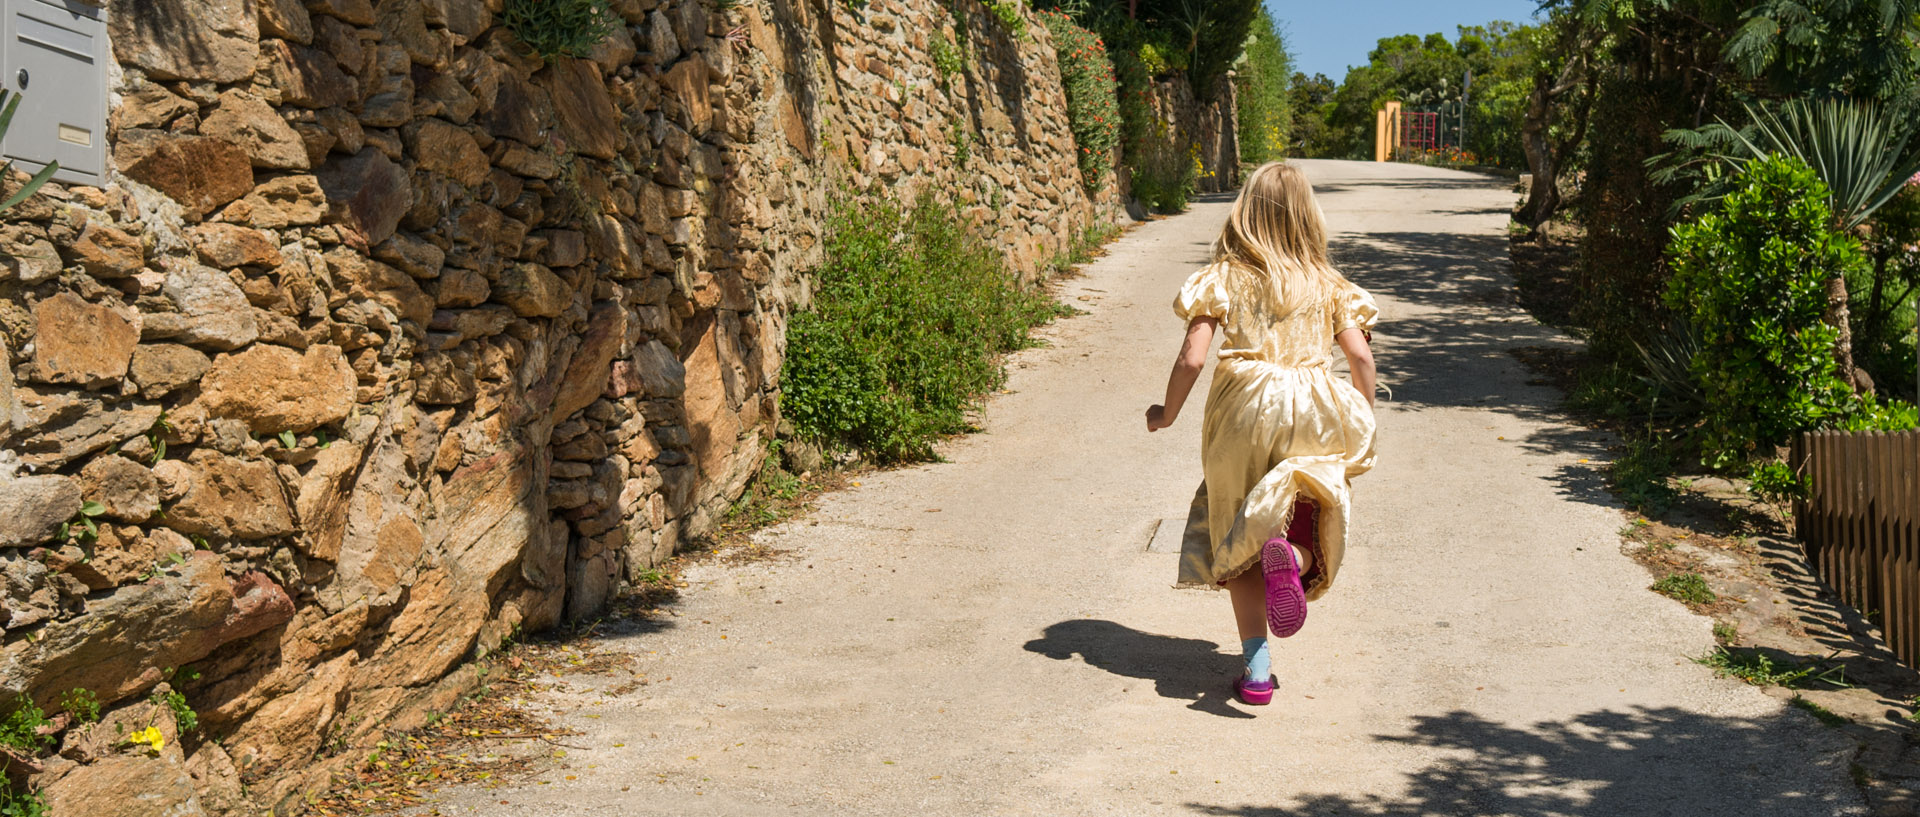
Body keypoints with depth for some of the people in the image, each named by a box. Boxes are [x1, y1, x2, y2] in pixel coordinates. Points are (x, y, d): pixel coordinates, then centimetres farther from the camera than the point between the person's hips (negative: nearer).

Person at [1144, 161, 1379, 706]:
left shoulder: (1223, 278, 4)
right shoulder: (1328, 285, 10)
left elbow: (1192, 359, -4)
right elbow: (1361, 358, 3)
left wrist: (1167, 415, 12)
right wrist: (1364, 425, 17)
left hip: (1243, 413, -1)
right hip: (1312, 415, 1)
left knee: (1238, 540, 12)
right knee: (1314, 523, 16)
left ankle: (1257, 669, 4)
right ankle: (1293, 554, -22)